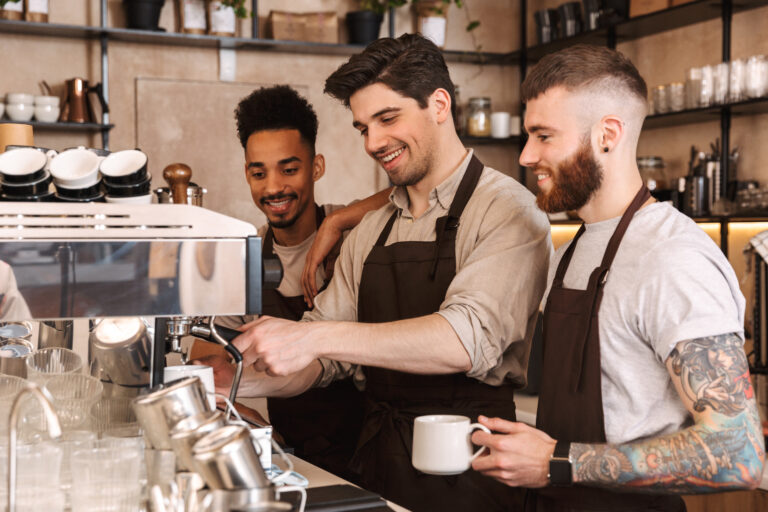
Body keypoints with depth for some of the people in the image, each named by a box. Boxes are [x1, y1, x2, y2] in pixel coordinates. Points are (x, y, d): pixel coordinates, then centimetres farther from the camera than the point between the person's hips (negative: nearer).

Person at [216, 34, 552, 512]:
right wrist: (240, 380, -8)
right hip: (377, 462, 6)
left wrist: (312, 336, -30)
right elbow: (325, 359, 11)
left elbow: (469, 337, -26)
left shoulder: (508, 212, -11)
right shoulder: (370, 232, 12)